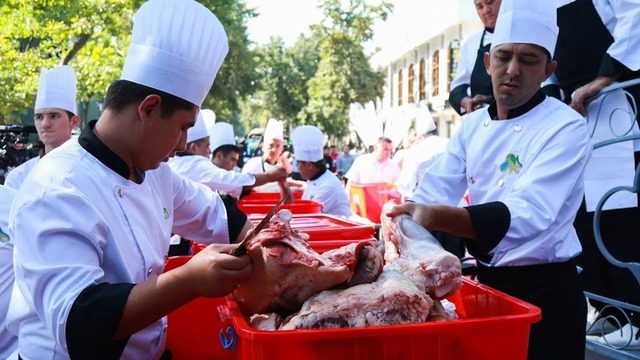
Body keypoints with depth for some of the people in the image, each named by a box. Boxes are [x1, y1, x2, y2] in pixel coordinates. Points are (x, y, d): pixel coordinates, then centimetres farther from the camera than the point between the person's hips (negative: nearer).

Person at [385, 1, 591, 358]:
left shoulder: (567, 128, -18)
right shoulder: (472, 126, 3)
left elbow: (528, 214, -32)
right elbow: (434, 193, -3)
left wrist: (437, 217, -46)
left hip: (546, 293, -6)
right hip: (487, 281, 6)